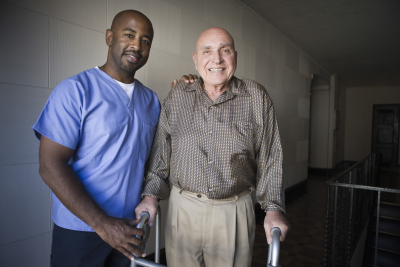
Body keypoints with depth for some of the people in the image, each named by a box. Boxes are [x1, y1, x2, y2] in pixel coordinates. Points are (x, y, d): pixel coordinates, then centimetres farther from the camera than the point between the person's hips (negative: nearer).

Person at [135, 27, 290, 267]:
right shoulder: (177, 97, 2)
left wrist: (274, 208, -4)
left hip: (234, 213, -1)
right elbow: (160, 151, 6)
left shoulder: (257, 97, -2)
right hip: (183, 209, 2)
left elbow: (270, 158, 0)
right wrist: (151, 195, 0)